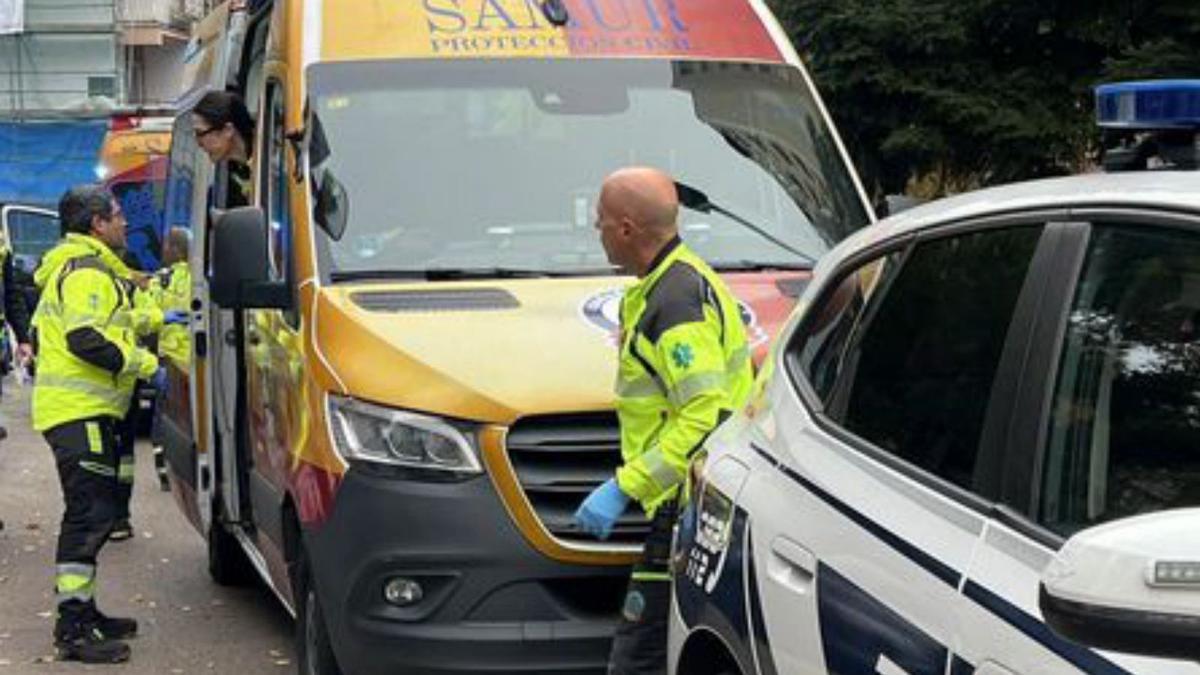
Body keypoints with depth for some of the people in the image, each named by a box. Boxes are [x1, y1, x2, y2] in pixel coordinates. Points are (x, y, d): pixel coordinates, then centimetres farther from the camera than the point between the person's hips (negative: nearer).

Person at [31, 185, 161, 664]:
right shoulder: (88, 272, -12)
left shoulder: (69, 268, 23)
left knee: (89, 515, 16)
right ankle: (74, 628, -13)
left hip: (77, 410, 11)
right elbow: (85, 340, -24)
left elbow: (51, 337, 29)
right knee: (91, 515, -12)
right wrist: (143, 363, -16)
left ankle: (81, 612, 24)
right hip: (80, 410, -11)